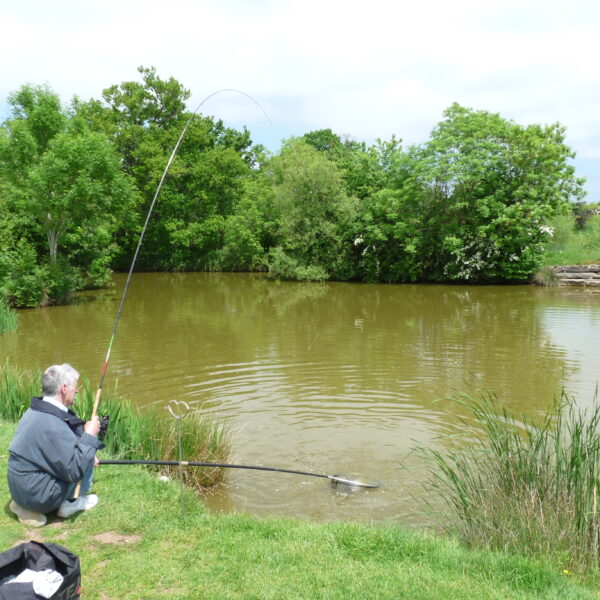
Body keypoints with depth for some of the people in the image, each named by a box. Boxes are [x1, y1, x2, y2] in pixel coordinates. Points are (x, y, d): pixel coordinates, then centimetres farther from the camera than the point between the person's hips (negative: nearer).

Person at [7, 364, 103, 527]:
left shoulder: (34, 411, 4)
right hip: (40, 495, -8)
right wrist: (89, 435, -14)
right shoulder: (53, 424, -26)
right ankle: (72, 502, 8)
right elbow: (74, 471, -22)